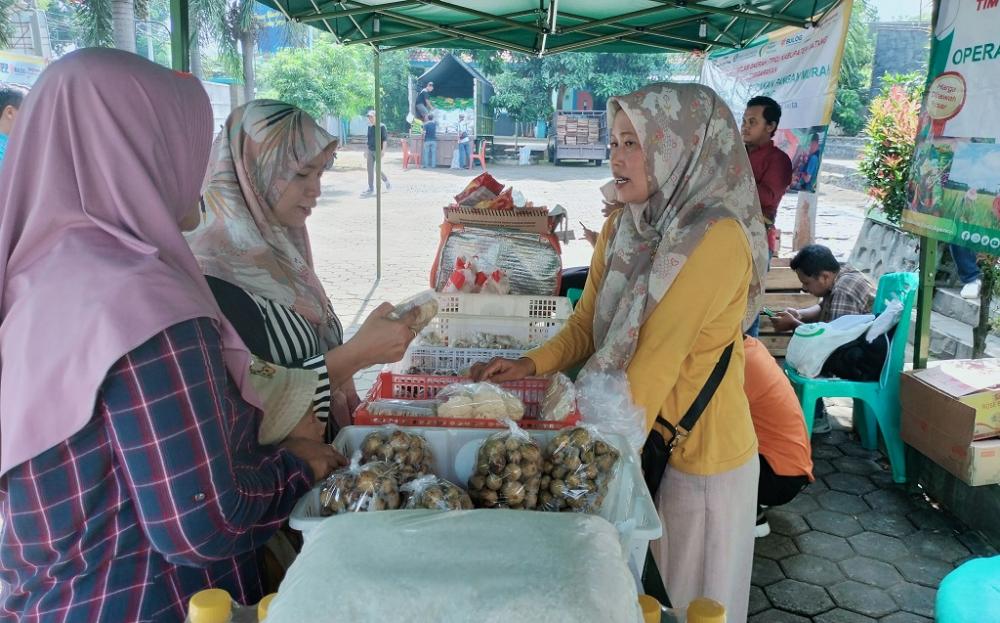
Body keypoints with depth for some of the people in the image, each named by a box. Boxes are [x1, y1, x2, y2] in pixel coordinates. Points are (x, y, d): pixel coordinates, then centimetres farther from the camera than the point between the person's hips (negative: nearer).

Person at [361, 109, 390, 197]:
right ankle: (371, 189, 5)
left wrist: (383, 150, -18)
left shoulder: (381, 126, -5)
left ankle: (387, 183, 18)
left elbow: (385, 139, -9)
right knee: (370, 170, 2)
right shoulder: (369, 127, 12)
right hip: (370, 150, 6)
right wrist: (366, 151, 19)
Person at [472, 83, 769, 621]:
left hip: (698, 453, -6)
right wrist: (531, 364, -12)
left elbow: (657, 357, -25)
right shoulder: (620, 228, 2)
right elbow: (585, 324, 5)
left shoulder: (717, 239, -22)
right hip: (637, 439, 7)